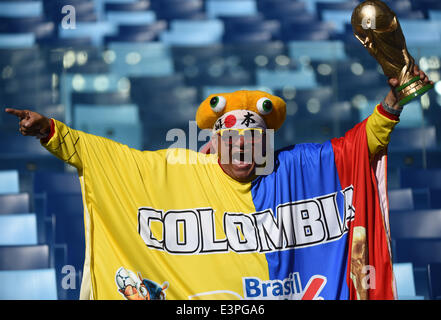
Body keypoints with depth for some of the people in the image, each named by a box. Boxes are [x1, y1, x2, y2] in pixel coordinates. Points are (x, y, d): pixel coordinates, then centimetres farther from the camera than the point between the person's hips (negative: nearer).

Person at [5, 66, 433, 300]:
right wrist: (48, 132, -1)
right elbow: (103, 155, 3)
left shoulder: (298, 168, 2)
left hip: (284, 291, 1)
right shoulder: (175, 171, 1)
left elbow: (364, 141, 6)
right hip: (200, 294, -1)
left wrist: (393, 96, -5)